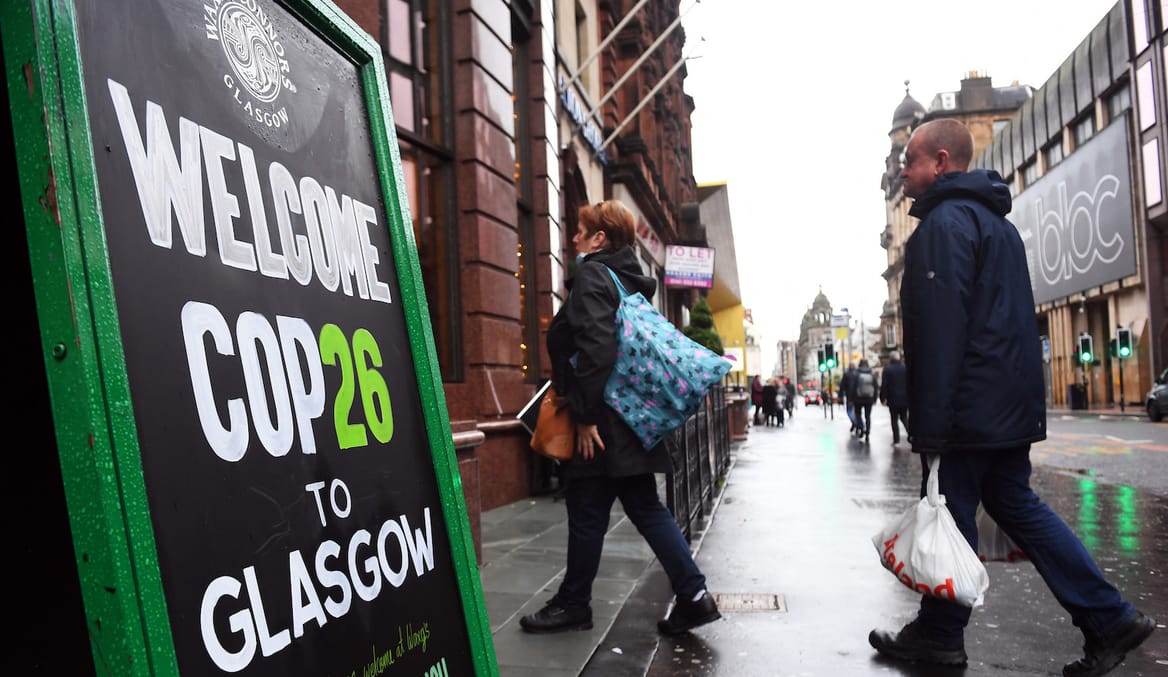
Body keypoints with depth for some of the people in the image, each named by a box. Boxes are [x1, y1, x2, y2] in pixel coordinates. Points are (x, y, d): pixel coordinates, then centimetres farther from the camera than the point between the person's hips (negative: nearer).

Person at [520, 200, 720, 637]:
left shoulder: (591, 276, -10)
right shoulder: (629, 281, 17)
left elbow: (595, 348, -23)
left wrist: (585, 414, -21)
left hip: (603, 421, -9)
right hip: (634, 418, 9)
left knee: (586, 513, 3)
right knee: (646, 507, 11)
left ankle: (573, 604, 17)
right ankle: (694, 596, 10)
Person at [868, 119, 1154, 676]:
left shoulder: (945, 222, -13)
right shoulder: (995, 221, 19)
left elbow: (941, 325, -21)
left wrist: (930, 418, -20)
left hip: (972, 404, -10)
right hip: (1013, 401, 10)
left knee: (953, 513, 1)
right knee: (1014, 504, 15)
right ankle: (1109, 618, 16)